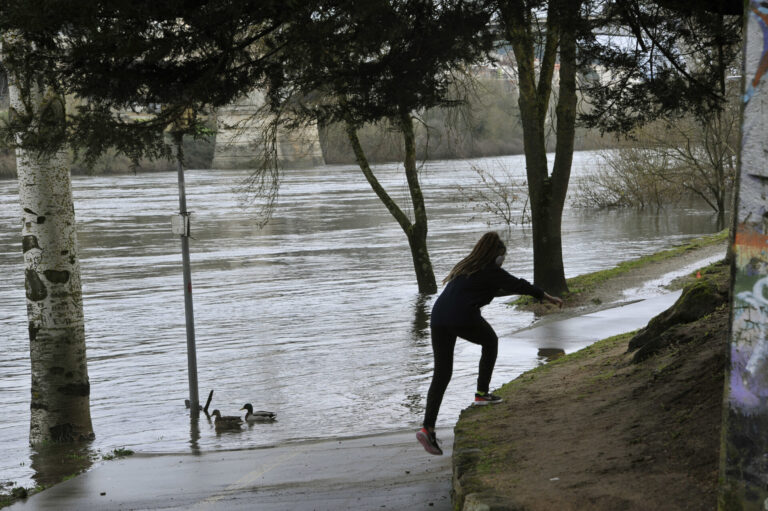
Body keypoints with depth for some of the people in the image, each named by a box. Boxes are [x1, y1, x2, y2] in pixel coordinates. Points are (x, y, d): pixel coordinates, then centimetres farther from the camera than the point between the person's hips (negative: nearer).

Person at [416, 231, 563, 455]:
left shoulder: (465, 267, 27)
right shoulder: (490, 271, 3)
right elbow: (519, 285, 6)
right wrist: (549, 298, 16)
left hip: (438, 317, 7)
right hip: (463, 317, -7)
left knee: (441, 374, 6)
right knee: (490, 342, 24)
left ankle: (428, 427, -5)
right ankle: (482, 393, 21)